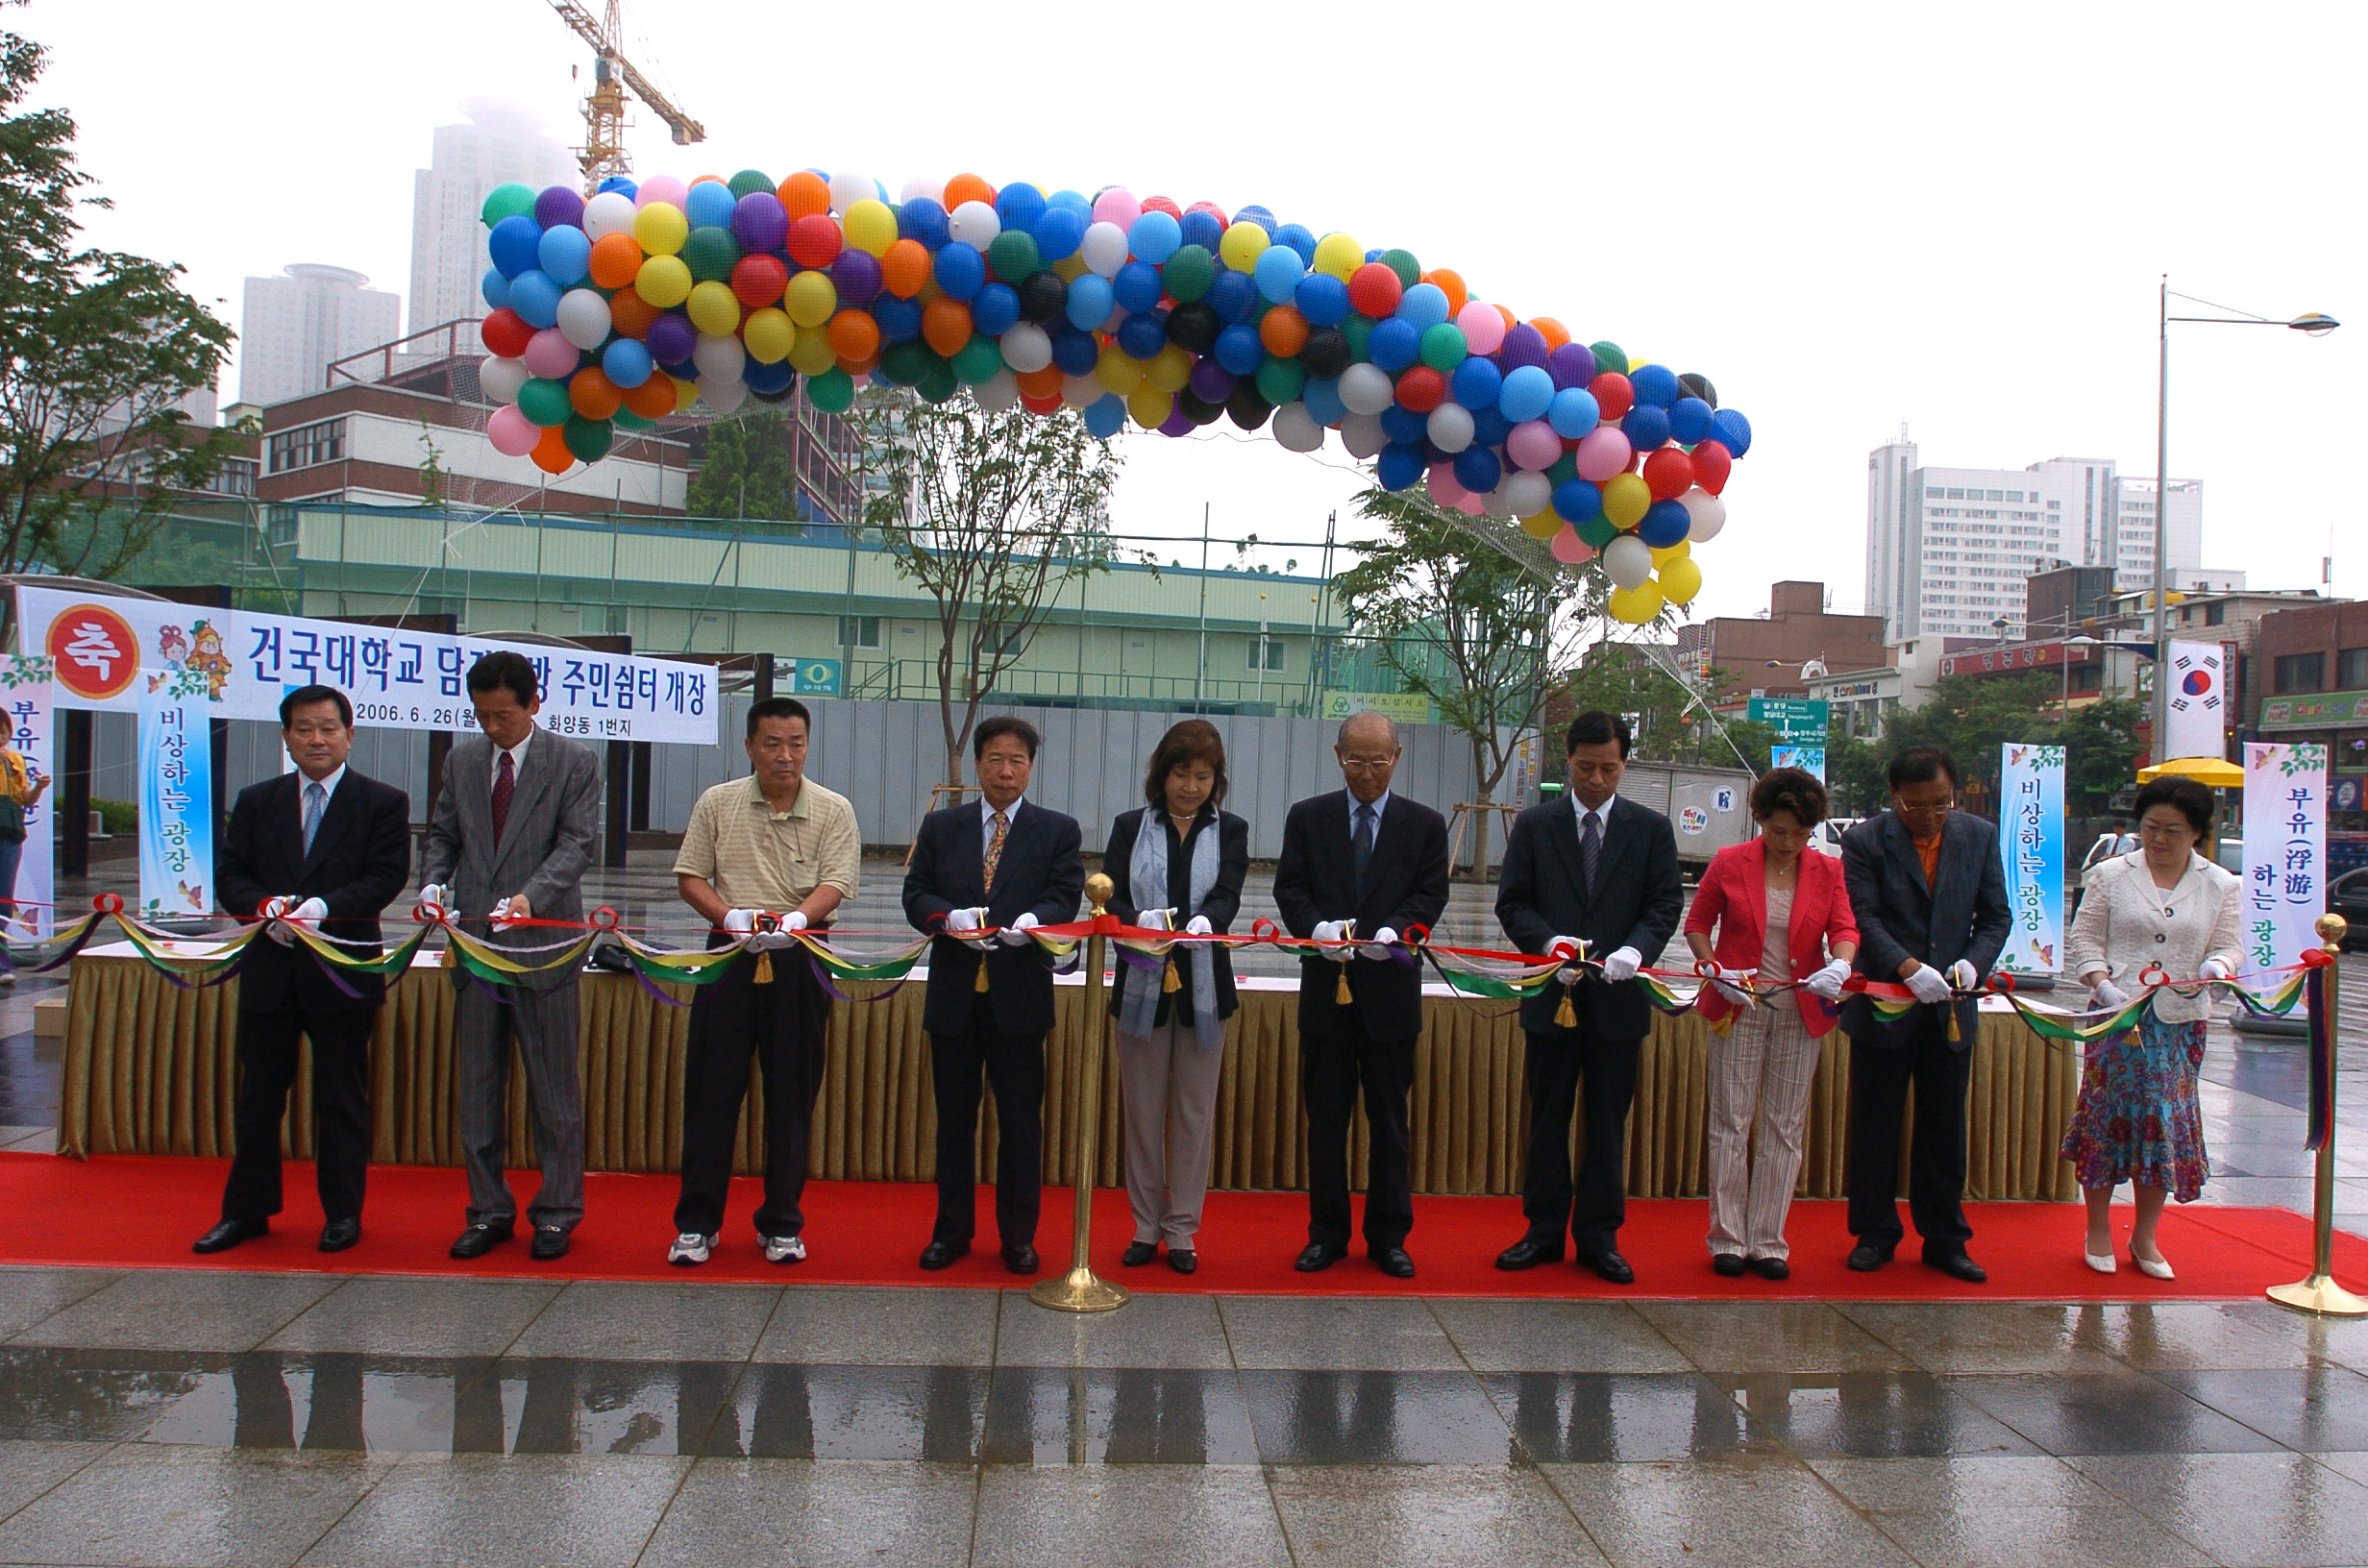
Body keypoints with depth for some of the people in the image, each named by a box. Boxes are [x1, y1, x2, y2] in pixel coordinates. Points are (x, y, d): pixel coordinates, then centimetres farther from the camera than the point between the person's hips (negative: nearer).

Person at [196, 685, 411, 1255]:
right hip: (269, 970, 3)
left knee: (342, 1098, 6)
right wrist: (266, 907, -15)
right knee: (258, 1095, 11)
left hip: (344, 969, -3)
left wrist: (323, 906, -23)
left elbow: (386, 877, -10)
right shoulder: (256, 802, 10)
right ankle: (247, 1210, 22)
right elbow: (229, 875, 6)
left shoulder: (383, 803, -1)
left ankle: (343, 1213, 17)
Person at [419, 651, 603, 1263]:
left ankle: (556, 1212, 14)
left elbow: (578, 842, -9)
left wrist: (532, 896, -25)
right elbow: (443, 834, 15)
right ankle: (488, 1211, 20)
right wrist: (435, 881, -6)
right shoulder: (462, 760, 12)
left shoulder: (575, 762, -1)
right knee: (478, 1085, 9)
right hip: (474, 939, 4)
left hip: (542, 942, -4)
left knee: (554, 1086, 3)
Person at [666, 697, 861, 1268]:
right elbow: (690, 877, 6)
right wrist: (730, 915, -13)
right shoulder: (717, 804, 6)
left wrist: (797, 918, -25)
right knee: (712, 1090, 3)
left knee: (793, 1095, 5)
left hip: (800, 962, 0)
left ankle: (781, 1224, 17)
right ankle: (697, 1221, 14)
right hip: (729, 956, 1)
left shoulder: (833, 810, 3)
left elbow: (836, 884, -6)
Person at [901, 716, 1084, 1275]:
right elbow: (916, 893, 4)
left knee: (1021, 1121, 4)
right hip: (953, 993, 2)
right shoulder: (941, 826, 11)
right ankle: (952, 1230, 22)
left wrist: (1031, 922, -26)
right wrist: (952, 918, -18)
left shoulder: (1058, 831, 6)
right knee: (954, 1118, 10)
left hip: (1020, 994, -2)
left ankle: (1018, 1236, 16)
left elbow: (1065, 896, -4)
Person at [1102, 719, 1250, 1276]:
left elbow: (1227, 896, -10)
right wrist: (1142, 920, -26)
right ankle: (1146, 1226, 19)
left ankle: (1182, 1229, 15)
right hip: (1142, 984, 0)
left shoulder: (1230, 831, 5)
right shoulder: (1131, 828, 5)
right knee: (1144, 1111, 7)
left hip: (1203, 986, 0)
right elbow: (1110, 900, -4)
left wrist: (1204, 921, -33)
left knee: (1195, 1112, 5)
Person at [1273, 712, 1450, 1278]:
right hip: (1326, 987, 1)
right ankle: (1327, 1233, 18)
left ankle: (1388, 1236, 16)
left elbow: (1431, 894, 0)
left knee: (1390, 1119, 6)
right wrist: (1318, 928, -18)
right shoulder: (1307, 817, 6)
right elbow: (1290, 887, 2)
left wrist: (1393, 929, -19)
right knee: (1325, 1117, 7)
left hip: (1391, 986, -1)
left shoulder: (1425, 824, 5)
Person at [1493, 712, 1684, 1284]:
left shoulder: (1651, 828, 4)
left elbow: (1666, 904, 0)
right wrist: (1550, 942, -17)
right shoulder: (1534, 825, 4)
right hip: (1553, 996, 0)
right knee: (1547, 1120, 9)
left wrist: (1635, 949, -19)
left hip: (1618, 998, 0)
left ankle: (1599, 1237, 18)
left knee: (1608, 1124, 7)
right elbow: (1512, 903, 1)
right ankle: (1543, 1231, 20)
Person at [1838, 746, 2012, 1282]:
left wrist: (1973, 962, -15)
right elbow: (1863, 917, -14)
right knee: (1874, 1128, 7)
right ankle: (1874, 1234, 21)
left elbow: (1996, 915, 4)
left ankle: (1944, 1239, 22)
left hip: (1951, 1009, 3)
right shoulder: (1865, 841, -7)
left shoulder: (1979, 836, 4)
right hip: (1884, 1008, -2)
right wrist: (1906, 967, -29)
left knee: (1944, 1131, 10)